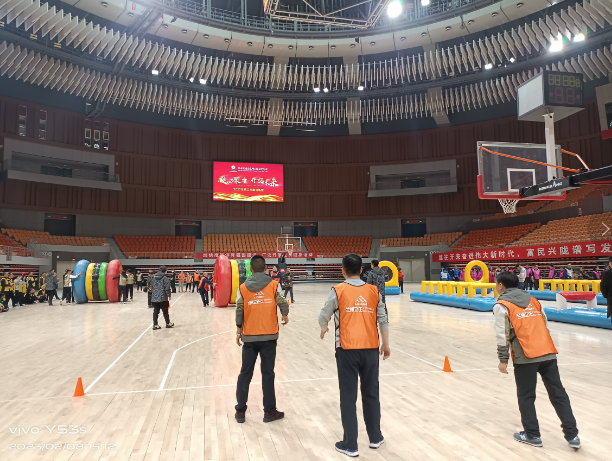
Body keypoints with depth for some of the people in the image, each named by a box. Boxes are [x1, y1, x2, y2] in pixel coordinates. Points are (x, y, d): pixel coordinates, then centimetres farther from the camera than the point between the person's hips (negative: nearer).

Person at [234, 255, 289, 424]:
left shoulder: (243, 287, -1)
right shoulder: (273, 284, -5)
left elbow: (239, 311, -3)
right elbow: (282, 303, -11)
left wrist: (239, 331, 8)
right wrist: (285, 316, 9)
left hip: (249, 336, 2)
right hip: (269, 336, -1)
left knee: (245, 373, 12)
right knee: (267, 374, 7)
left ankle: (240, 411, 20)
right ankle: (269, 412, 16)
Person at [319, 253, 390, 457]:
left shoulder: (338, 290, -5)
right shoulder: (374, 290, 3)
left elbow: (324, 316, 4)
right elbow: (383, 319, 6)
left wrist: (323, 329, 25)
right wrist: (386, 344, 17)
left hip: (347, 349, -3)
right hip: (370, 348, 3)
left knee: (348, 396, 6)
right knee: (371, 394, 17)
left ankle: (350, 445, 13)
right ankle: (375, 438, 30)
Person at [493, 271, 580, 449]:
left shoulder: (501, 305, -2)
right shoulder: (532, 299, 18)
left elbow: (503, 335, -6)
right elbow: (545, 325, 20)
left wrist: (503, 360, 1)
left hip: (526, 356, -6)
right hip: (548, 352, 6)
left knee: (526, 396, 9)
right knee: (558, 394, 12)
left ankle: (532, 435, 16)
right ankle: (572, 435, 14)